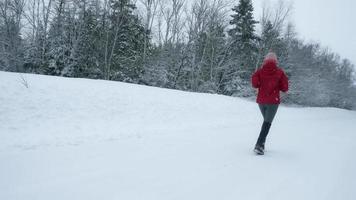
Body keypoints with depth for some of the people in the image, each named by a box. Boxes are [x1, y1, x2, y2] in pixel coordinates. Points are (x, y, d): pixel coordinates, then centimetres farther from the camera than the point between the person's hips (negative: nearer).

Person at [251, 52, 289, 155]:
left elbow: (254, 83, -11)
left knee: (266, 120, 21)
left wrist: (261, 85, 8)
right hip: (273, 101, -3)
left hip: (261, 101, 3)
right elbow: (285, 88, -1)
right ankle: (259, 145, -17)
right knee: (267, 123, -4)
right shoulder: (280, 72, 0)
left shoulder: (260, 71, 2)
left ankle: (262, 143, 18)